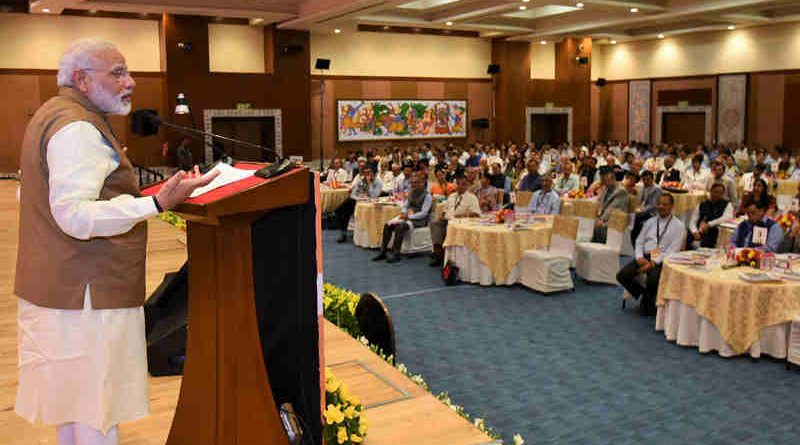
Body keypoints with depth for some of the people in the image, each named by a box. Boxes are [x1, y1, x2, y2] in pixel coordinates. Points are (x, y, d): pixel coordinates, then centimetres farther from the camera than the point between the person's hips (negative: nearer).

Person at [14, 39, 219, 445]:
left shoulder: (52, 116, 17)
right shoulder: (78, 127, -17)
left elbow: (41, 195, 25)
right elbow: (74, 215, -27)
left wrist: (102, 169, 28)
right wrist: (157, 204, -35)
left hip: (57, 286, 11)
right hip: (87, 291, -11)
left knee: (72, 403, 20)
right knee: (96, 412, -4)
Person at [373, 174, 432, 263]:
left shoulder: (427, 196, -8)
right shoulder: (411, 193, 14)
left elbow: (423, 213, -15)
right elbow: (405, 206, 17)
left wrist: (408, 216, -20)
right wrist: (404, 213, -7)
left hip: (419, 220, -7)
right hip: (407, 216, 7)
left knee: (399, 227, -33)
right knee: (387, 225, -14)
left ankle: (396, 254, -29)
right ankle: (383, 251, -10)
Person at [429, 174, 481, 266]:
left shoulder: (471, 197, 5)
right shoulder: (451, 196, 25)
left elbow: (476, 213, -5)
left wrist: (463, 215, -18)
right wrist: (443, 216, 6)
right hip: (447, 220, 6)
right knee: (434, 223, -23)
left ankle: (445, 254, -26)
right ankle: (437, 250, -32)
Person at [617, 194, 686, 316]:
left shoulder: (678, 226, 2)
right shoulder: (650, 222, 17)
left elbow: (672, 250, -8)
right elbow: (639, 242, 15)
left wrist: (654, 263, -18)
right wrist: (639, 257, -6)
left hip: (662, 260, -4)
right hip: (645, 257, 5)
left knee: (653, 280, -35)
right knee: (622, 275, -18)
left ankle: (648, 300, -2)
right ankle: (642, 294, 7)